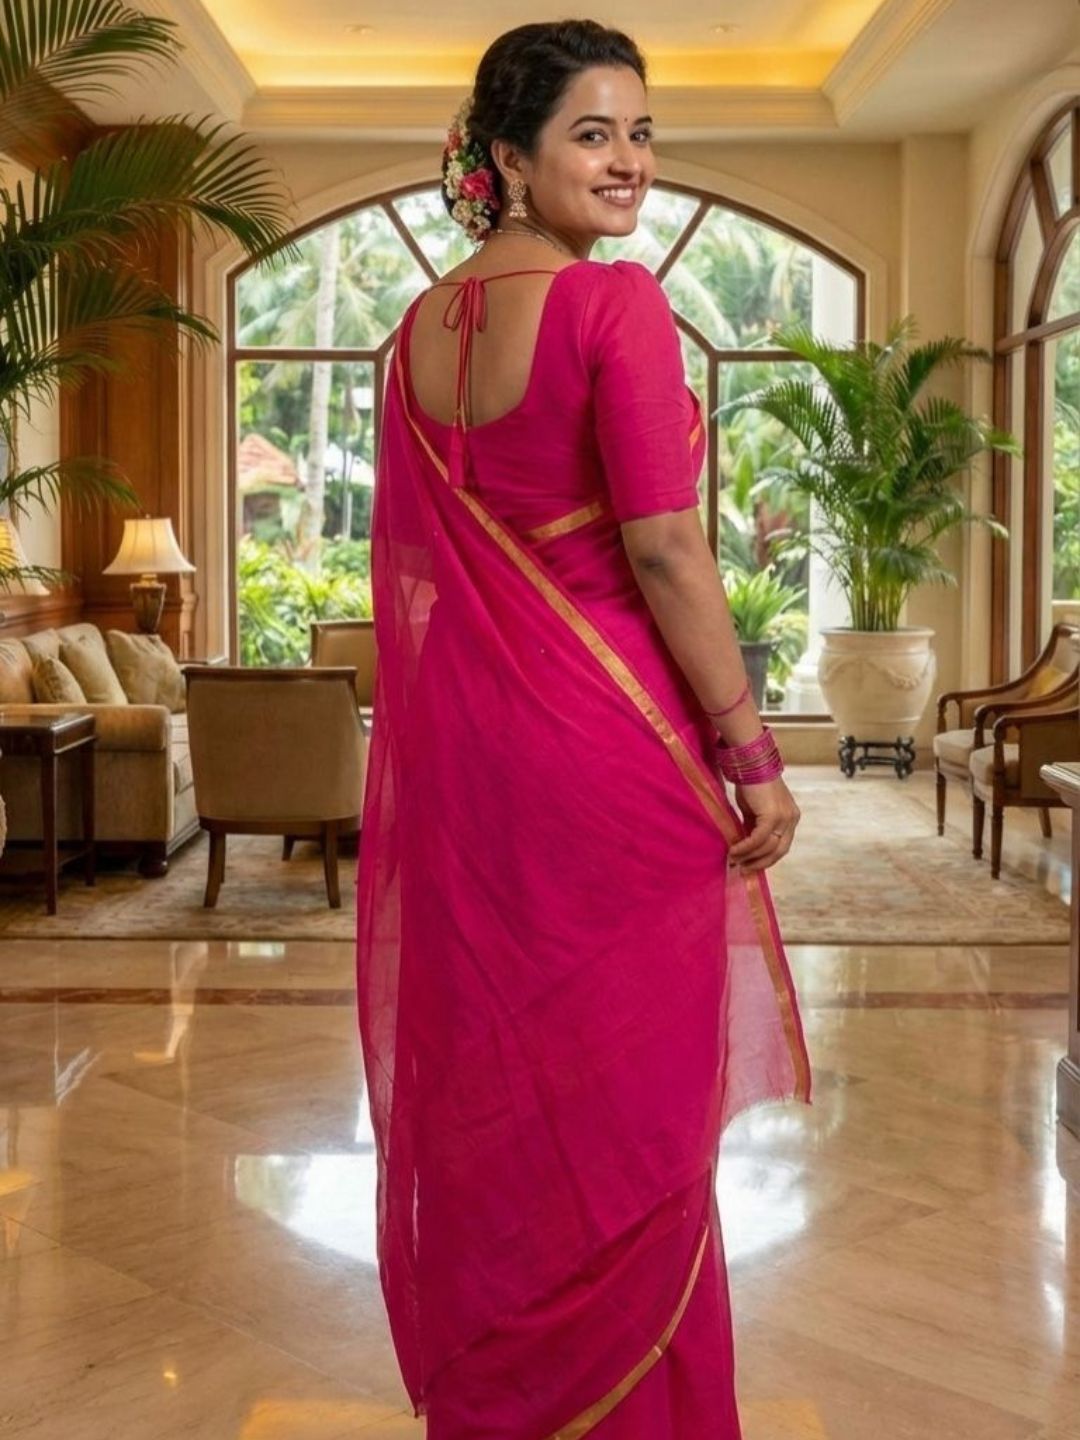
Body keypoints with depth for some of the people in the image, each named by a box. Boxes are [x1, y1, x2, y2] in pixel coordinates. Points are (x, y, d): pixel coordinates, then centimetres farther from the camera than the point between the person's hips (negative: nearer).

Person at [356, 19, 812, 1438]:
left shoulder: (420, 329, 10)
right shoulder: (614, 302, -11)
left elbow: (408, 567, 14)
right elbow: (662, 547, -17)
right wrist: (753, 754, -11)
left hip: (459, 751, 7)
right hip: (612, 743, -7)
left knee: (482, 1095, 16)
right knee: (626, 1109, 6)